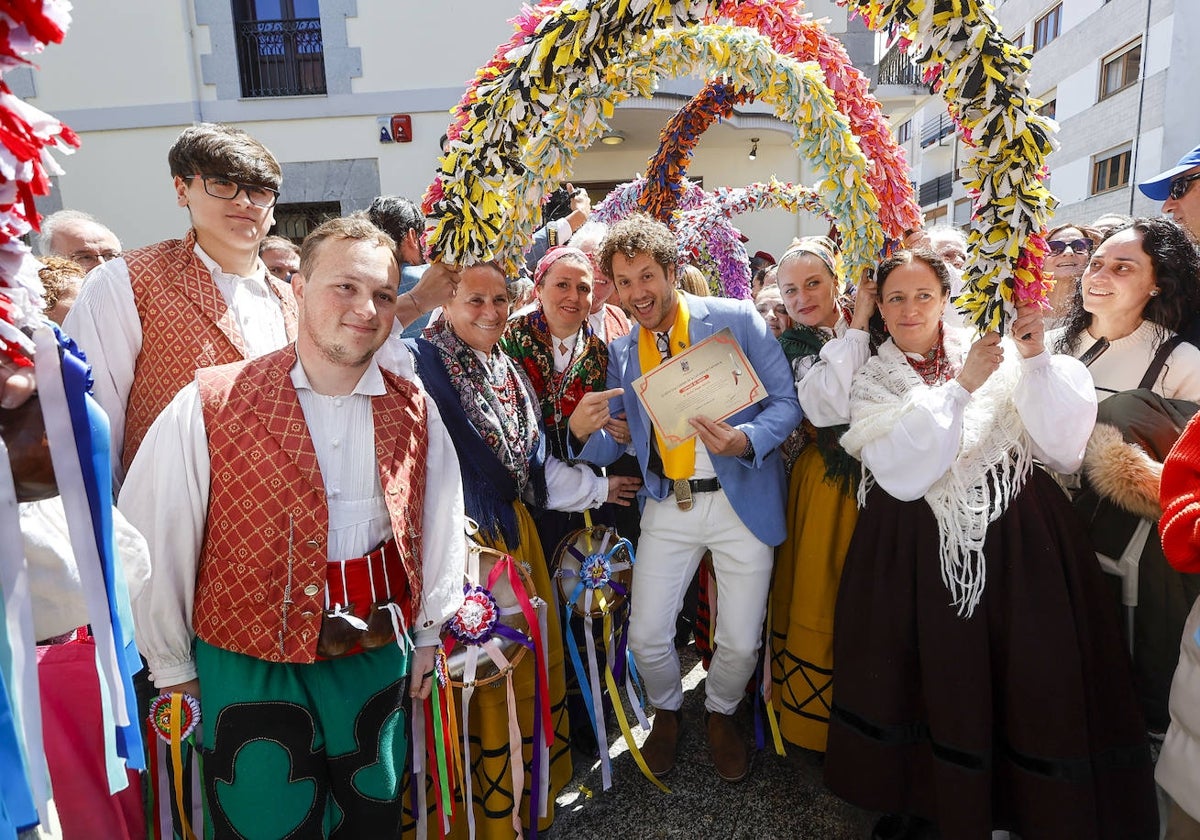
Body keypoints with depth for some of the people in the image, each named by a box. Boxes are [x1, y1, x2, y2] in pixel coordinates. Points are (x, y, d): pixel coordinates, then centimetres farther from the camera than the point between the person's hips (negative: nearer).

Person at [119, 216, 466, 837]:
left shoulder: (414, 411, -3)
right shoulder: (209, 407, -14)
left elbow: (439, 523, 6)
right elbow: (152, 542, -7)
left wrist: (428, 633, 11)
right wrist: (172, 668, 1)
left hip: (378, 661, 3)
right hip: (248, 667, -3)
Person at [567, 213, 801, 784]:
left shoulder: (738, 320, -7)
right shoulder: (622, 351, 5)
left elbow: (787, 402, -6)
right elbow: (612, 446, 7)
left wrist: (745, 441, -26)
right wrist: (582, 430, -16)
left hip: (742, 500, -2)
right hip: (667, 506, 3)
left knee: (741, 642, 6)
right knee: (646, 636, 5)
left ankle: (721, 714, 41)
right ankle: (667, 711, 39)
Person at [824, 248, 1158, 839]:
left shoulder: (993, 354, 1)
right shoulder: (871, 383, 2)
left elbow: (1063, 447, -5)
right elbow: (901, 475, -13)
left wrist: (1037, 361, -17)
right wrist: (960, 388, -18)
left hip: (1018, 543, 0)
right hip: (920, 556, 0)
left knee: (1030, 682, 3)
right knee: (937, 681, 7)